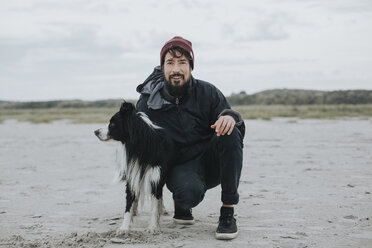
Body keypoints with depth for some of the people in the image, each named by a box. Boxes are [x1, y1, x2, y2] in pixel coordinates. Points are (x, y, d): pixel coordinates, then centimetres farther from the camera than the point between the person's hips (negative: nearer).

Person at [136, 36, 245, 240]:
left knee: (230, 133, -30)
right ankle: (180, 204, 6)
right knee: (190, 192, -38)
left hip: (212, 162, 2)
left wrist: (231, 117, -34)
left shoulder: (207, 92, -7)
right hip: (181, 167, -2)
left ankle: (227, 213, -22)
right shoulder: (148, 102, -6)